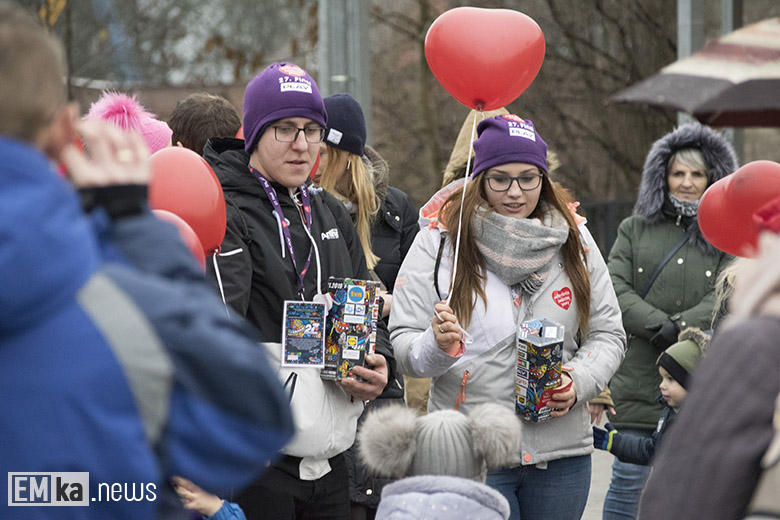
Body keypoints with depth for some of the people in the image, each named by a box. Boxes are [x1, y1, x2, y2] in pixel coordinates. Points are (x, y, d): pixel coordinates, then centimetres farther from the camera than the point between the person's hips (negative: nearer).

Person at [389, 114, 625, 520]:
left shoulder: (574, 242, 7)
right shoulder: (439, 241, -1)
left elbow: (608, 334, 11)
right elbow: (403, 345, -4)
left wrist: (579, 383, -8)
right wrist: (436, 347, -26)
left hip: (562, 454, 3)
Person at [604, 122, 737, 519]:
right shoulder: (635, 230, 12)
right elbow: (615, 290, -1)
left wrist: (678, 328, -20)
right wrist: (659, 326, -16)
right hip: (639, 379, 0)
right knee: (628, 480, 0)